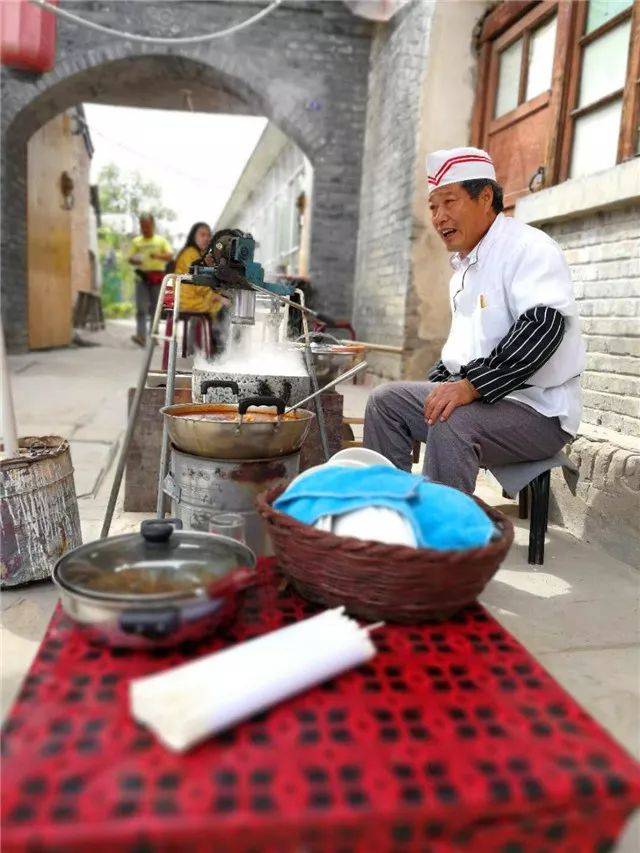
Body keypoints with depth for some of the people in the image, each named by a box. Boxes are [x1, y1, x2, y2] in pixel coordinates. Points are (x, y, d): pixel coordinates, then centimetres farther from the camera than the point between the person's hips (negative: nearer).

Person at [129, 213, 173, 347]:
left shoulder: (161, 240, 12)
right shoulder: (136, 241, 16)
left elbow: (170, 255, 0)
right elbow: (130, 258, 13)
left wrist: (158, 256, -20)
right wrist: (135, 261, -11)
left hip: (157, 277, 0)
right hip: (141, 277, 0)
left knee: (155, 308, 2)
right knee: (141, 308, -12)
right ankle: (141, 335, -21)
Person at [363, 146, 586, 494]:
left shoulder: (529, 247, -11)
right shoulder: (464, 265, 18)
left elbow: (544, 324, -28)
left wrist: (472, 386, -33)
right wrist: (434, 389, 11)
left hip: (538, 410, -9)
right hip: (475, 396, 9)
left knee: (451, 423, -35)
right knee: (386, 400, 4)